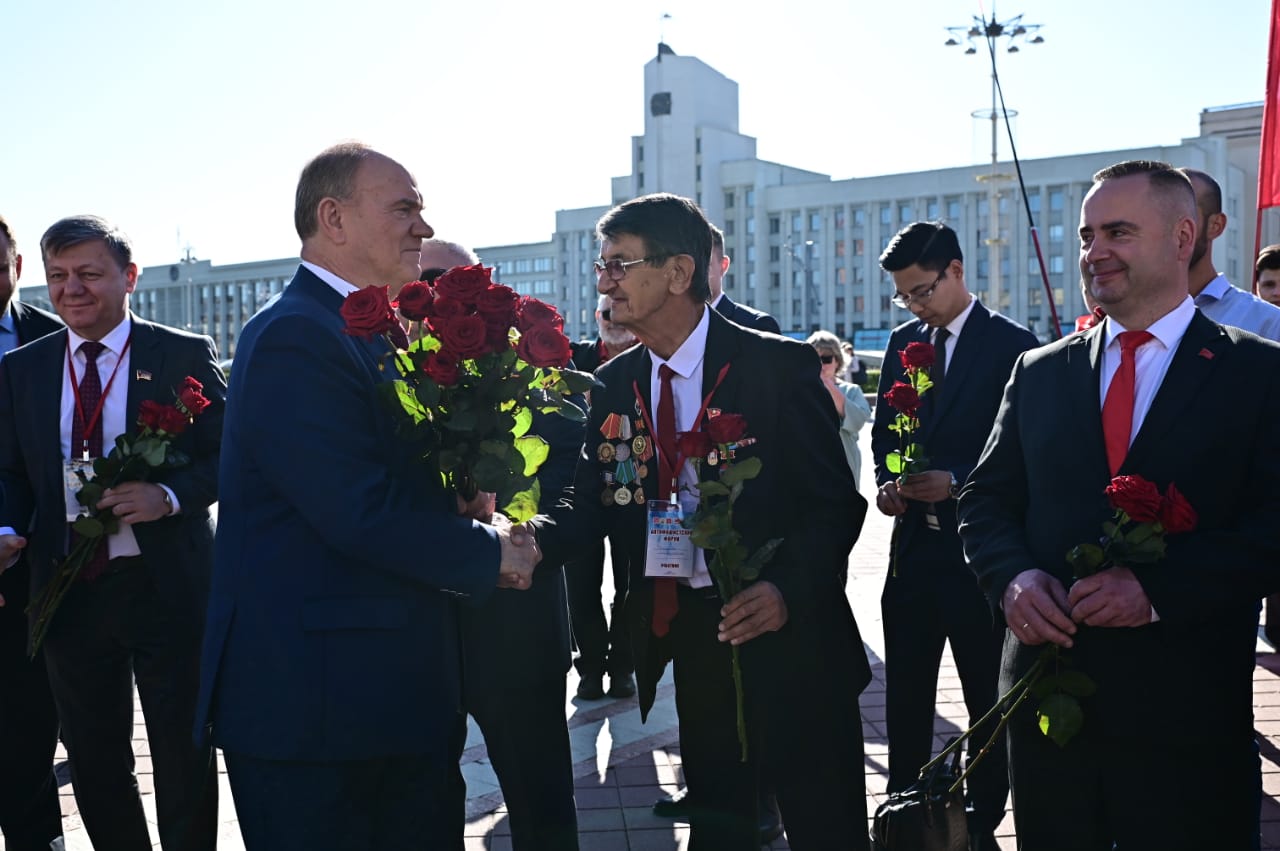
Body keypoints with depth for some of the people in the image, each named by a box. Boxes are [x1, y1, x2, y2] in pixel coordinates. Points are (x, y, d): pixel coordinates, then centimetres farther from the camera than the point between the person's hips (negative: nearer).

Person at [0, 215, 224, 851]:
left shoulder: (185, 356, -4)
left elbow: (227, 454, -4)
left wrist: (168, 496, -21)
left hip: (166, 586, -3)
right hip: (68, 589, 4)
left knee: (182, 755, 9)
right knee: (93, 761, 15)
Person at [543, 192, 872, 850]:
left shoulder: (778, 367, -12)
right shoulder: (613, 385, 5)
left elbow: (836, 502, -10)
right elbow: (593, 506, 0)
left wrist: (788, 588, -26)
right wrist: (526, 536, -20)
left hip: (786, 638, -5)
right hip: (689, 639, 5)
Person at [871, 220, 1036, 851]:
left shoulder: (1011, 344, -8)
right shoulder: (903, 341, 10)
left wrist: (956, 481, -21)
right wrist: (887, 481, -3)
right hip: (914, 539, 5)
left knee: (986, 694, 9)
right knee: (904, 693, 11)